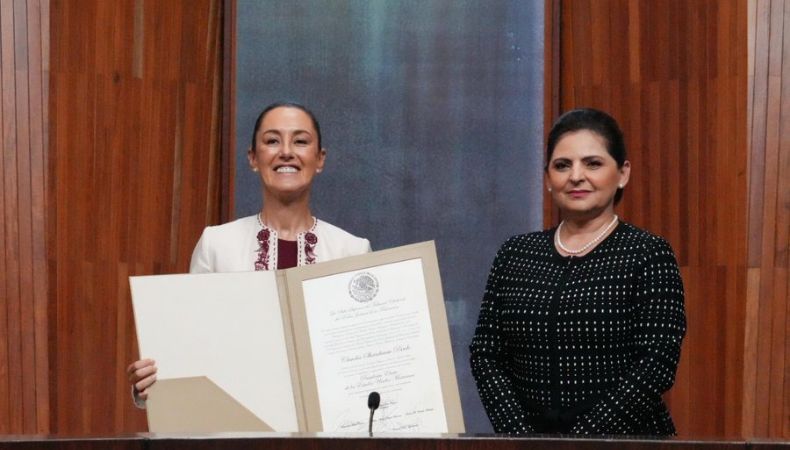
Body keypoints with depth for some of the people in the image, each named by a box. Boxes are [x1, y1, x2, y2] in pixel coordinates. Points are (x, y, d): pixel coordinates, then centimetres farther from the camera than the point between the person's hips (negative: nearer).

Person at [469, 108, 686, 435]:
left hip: (624, 436, -3)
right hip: (528, 430, 3)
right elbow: (485, 354, 3)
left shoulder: (648, 255, -4)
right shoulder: (515, 253, 7)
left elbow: (656, 366, -11)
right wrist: (518, 434, -10)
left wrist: (580, 438, -16)